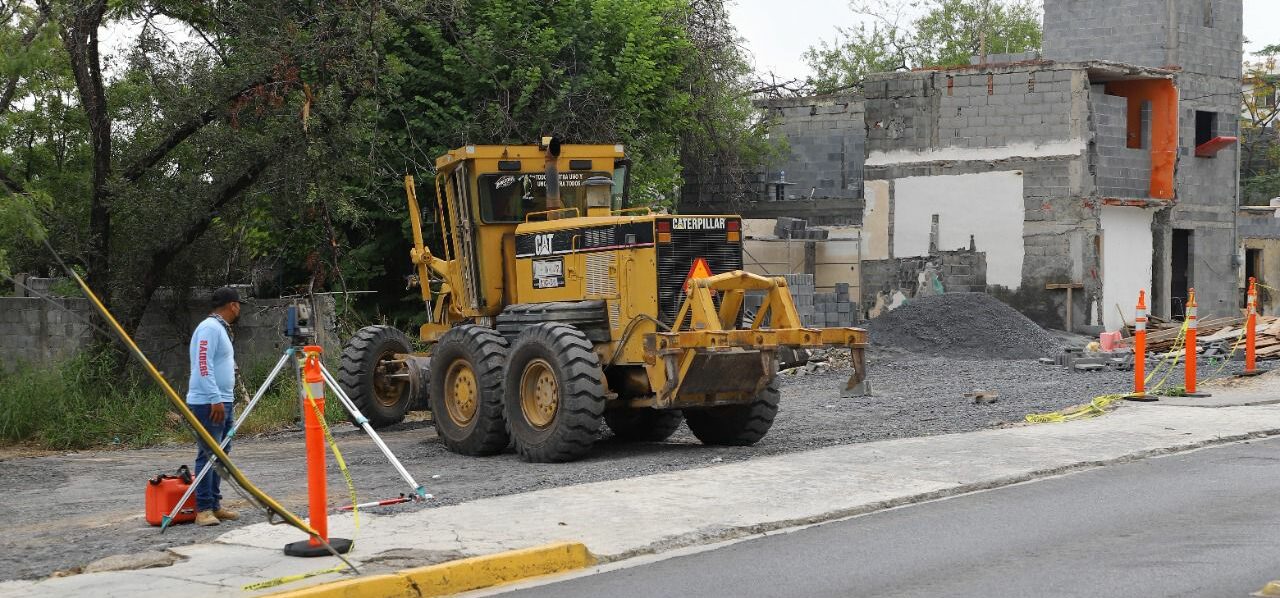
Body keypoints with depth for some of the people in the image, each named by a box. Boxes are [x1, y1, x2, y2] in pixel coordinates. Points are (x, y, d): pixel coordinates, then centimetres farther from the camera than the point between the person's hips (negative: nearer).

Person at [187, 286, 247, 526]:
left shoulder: (221, 329, 19)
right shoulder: (209, 328, -13)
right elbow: (203, 366, -21)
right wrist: (216, 399, -25)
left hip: (223, 402, 10)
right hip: (208, 404, -10)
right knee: (207, 455, -9)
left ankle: (215, 505, 17)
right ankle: (203, 509, -8)